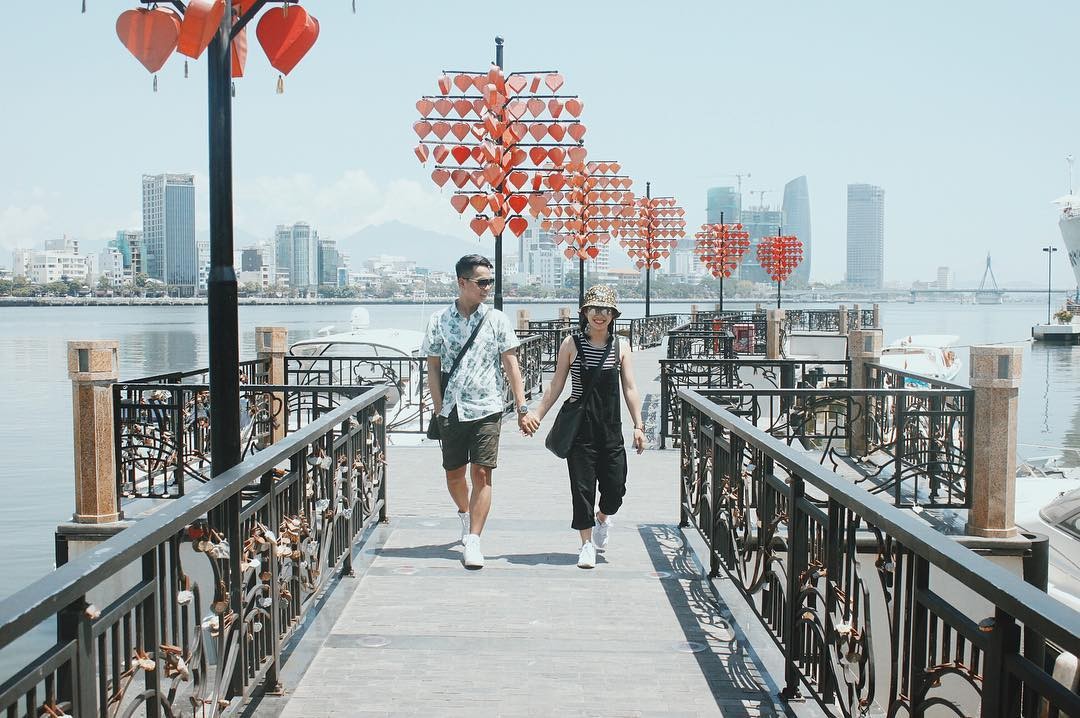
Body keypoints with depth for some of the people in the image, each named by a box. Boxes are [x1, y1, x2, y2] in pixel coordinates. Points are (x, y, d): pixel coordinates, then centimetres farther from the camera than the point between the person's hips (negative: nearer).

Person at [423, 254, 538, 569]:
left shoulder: (497, 320, 2)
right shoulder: (439, 321, 3)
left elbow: (511, 365, 0)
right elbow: (433, 368, 5)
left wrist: (522, 408, -6)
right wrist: (439, 409, -2)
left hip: (487, 410, -1)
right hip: (452, 411, 1)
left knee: (482, 474, -9)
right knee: (454, 475, 13)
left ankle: (473, 541, -6)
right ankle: (465, 513, 43)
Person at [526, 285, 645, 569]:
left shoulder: (620, 346, 4)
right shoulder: (572, 344, 0)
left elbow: (629, 389, 5)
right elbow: (556, 386, 4)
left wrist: (638, 426, 0)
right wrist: (537, 415, 0)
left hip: (611, 428, 2)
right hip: (580, 428, -2)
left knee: (615, 487, 2)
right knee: (582, 486, 0)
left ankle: (603, 517, 36)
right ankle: (587, 543, 15)